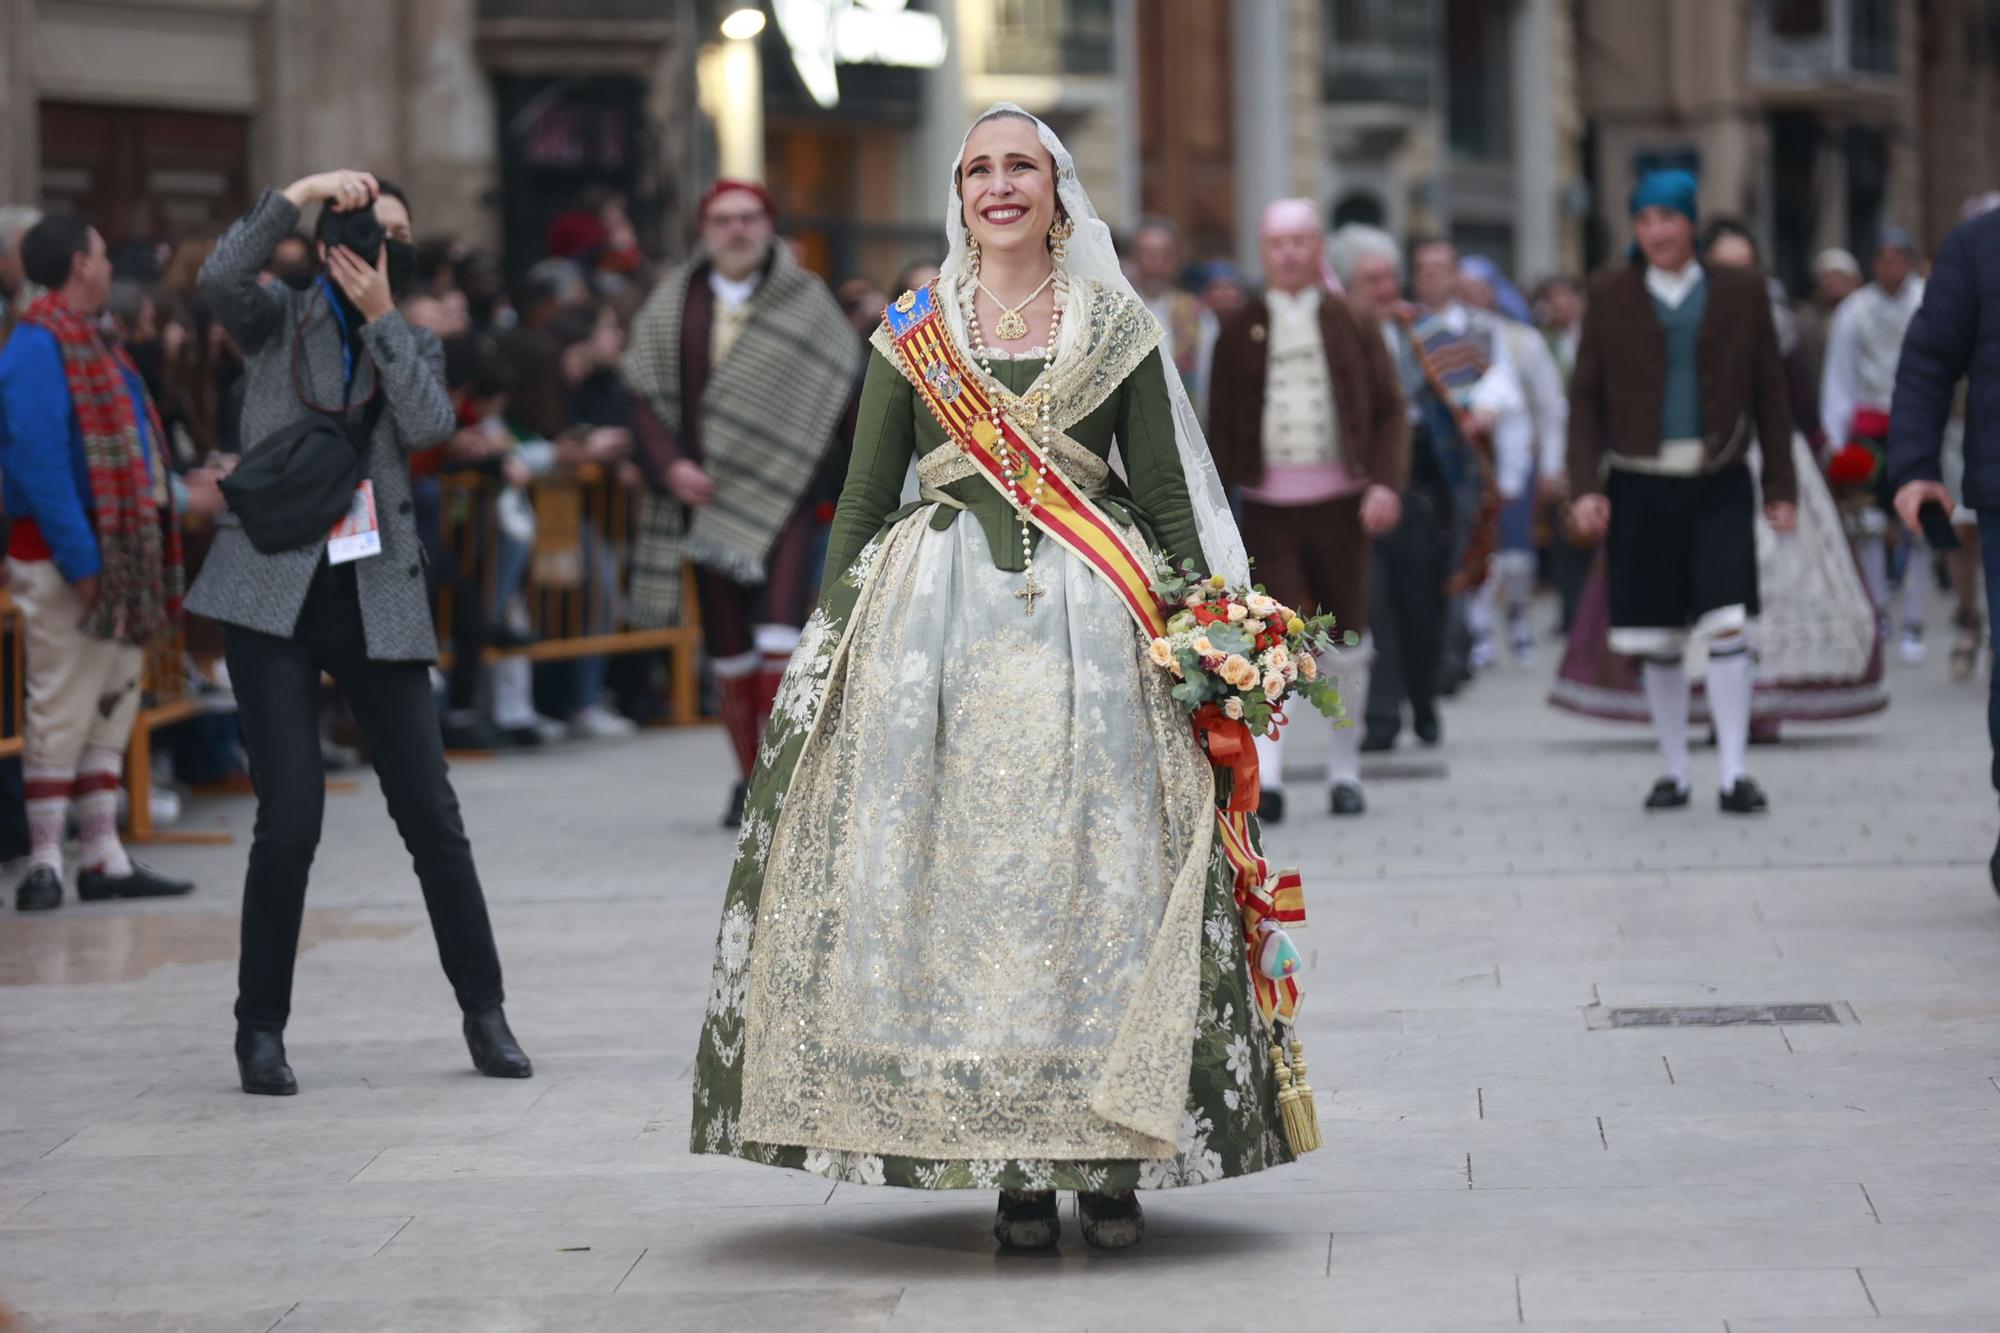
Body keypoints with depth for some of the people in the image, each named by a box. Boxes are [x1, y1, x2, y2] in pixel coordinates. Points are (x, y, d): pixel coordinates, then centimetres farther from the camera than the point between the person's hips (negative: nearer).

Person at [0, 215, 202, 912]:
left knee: (111, 704, 12)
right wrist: (79, 558, -23)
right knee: (61, 707, -6)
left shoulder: (88, 343, 18)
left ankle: (105, 856, 17)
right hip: (64, 555, -10)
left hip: (116, 550, 10)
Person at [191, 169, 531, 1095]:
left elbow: (430, 425, -5)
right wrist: (300, 191, -16)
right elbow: (220, 277, -15)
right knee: (291, 819, -9)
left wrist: (381, 317, -8)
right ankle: (261, 1027, 4)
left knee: (431, 816, 3)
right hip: (276, 594, -3)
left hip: (377, 600, 3)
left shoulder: (415, 346, 16)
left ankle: (484, 1013, 15)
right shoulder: (280, 321, 7)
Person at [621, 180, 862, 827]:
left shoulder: (806, 301, 3)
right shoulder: (672, 306, 7)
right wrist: (669, 464, -9)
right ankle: (749, 780, 19)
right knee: (727, 648, 6)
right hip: (707, 499, 2)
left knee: (779, 636, -16)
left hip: (782, 496, -2)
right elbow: (640, 392, 6)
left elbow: (849, 386, 2)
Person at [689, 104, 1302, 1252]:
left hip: (1089, 616, -1)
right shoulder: (915, 330, 10)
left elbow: (1166, 494, 7)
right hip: (942, 617, 1)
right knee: (966, 870, -4)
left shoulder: (1119, 326, 8)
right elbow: (866, 494, 11)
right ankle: (1013, 1167, 0)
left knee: (1099, 870, -5)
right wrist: (835, 628, 3)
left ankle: (1111, 1156, 0)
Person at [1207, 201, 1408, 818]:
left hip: (1340, 502, 1)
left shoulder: (1354, 325, 7)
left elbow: (1390, 412, 4)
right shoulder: (1240, 334, 8)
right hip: (1268, 506, -1)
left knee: (1345, 639, 8)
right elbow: (1222, 426, 8)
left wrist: (1387, 482, -11)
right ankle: (1265, 775, -18)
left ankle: (1345, 769, 22)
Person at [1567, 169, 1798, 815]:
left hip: (1719, 487, -1)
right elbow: (1586, 397, 6)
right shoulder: (1610, 296, 6)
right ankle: (1674, 770, 18)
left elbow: (1769, 394, 8)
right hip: (1640, 487, 1)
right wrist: (1586, 486, -4)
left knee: (1727, 625, -13)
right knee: (1658, 641, 6)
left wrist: (1781, 487, 4)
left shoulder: (1740, 292, 5)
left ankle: (1734, 773, -9)